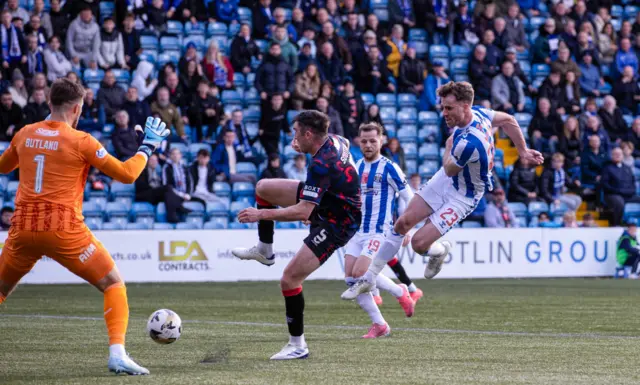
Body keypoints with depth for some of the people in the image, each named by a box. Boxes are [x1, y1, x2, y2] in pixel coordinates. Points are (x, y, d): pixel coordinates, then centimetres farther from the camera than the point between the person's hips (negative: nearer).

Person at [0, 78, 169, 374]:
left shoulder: (25, 134, 8)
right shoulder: (81, 141, -6)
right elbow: (126, 174, -5)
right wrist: (147, 146, 10)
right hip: (64, 230, -4)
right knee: (113, 283, 7)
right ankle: (117, 354, -7)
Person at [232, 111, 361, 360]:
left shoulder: (321, 165, -33)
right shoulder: (334, 140, -6)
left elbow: (303, 212, -36)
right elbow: (346, 144, 23)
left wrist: (262, 214, -30)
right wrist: (304, 149, 16)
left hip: (336, 225, -10)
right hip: (326, 202, 10)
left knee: (289, 279, -13)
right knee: (263, 187, 11)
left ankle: (297, 345, -2)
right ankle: (265, 250, 25)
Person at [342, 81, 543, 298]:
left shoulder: (468, 142, -38)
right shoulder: (478, 112, -14)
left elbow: (449, 170, -18)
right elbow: (508, 120, 5)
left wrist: (449, 146, 0)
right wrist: (523, 151, 13)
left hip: (462, 197, -8)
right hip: (445, 180, 8)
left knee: (419, 243, -13)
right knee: (403, 223, 3)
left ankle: (440, 250, 24)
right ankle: (369, 279, 14)